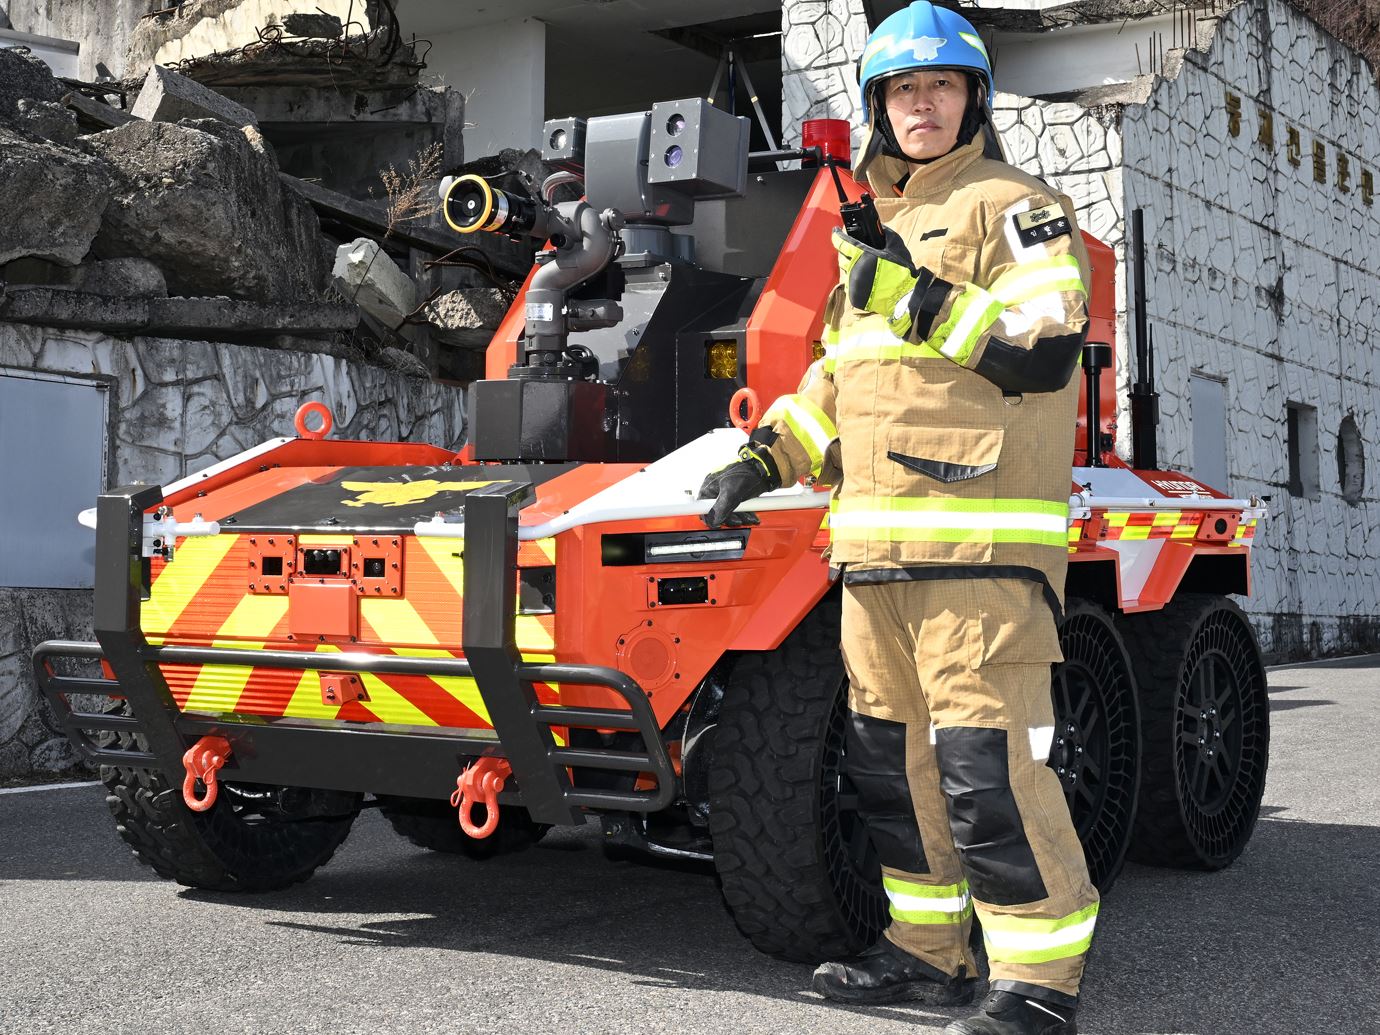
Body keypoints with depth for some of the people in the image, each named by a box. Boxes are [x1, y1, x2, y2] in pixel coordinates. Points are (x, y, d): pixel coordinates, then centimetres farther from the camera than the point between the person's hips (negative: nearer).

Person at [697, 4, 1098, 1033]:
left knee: (987, 761, -12)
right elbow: (838, 378, 29)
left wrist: (925, 299, -18)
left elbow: (1048, 350, -14)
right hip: (875, 547, 8)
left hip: (981, 539, -8)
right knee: (892, 753, 13)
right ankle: (931, 950, 26)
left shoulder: (1017, 208, 1)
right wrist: (770, 455, 18)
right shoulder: (878, 233, 24)